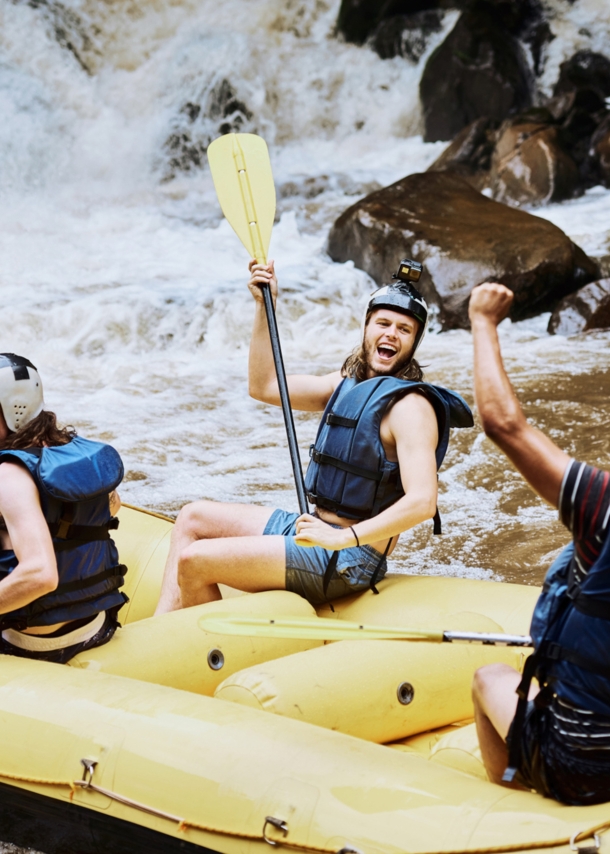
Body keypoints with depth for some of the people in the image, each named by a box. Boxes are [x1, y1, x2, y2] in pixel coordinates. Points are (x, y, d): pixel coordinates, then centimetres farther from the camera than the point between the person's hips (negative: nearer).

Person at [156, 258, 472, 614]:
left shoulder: (409, 405, -17)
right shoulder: (349, 383, 10)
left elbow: (422, 502, -28)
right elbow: (265, 387, 15)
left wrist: (342, 538, -35)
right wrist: (264, 305, 9)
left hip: (349, 560, -9)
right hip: (316, 531, 9)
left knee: (192, 562, -15)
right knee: (194, 517, 15)